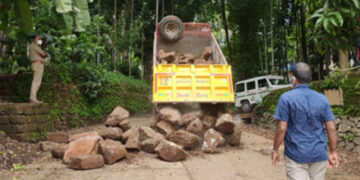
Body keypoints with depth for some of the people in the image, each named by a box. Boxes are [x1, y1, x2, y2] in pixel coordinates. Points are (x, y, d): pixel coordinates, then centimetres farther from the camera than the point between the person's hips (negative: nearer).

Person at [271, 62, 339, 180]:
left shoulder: (286, 98, -10)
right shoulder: (322, 99, 3)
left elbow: (281, 128, -13)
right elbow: (331, 128, 2)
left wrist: (275, 150, -2)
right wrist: (333, 152, 11)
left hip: (296, 154, -4)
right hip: (319, 154, 4)